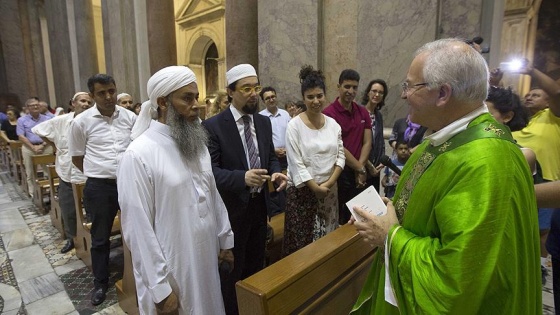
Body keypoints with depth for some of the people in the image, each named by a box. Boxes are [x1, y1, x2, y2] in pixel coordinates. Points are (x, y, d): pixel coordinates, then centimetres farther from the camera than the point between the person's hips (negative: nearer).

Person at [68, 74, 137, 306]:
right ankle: (100, 282, 33)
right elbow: (77, 157, 6)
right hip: (99, 187, -1)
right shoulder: (82, 122, -3)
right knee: (100, 237, 14)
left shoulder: (130, 117, 0)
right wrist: (97, 173, 4)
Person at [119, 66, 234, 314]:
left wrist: (225, 240, 11)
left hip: (207, 259, 6)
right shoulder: (139, 155, -19)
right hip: (171, 270, -6)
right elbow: (139, 229, -17)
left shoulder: (197, 144, 4)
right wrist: (159, 287, -14)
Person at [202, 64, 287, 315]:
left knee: (256, 267, 22)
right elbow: (210, 170, -20)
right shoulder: (213, 126, -14)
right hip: (231, 209, -5)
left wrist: (276, 172, -11)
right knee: (231, 272, 12)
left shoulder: (264, 122, 5)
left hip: (259, 205, 6)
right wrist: (242, 178, -35)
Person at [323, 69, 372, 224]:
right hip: (339, 172, -5)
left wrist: (360, 168, -9)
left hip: (359, 175, 6)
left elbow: (367, 143, 4)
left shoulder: (363, 112, 8)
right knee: (338, 218, 8)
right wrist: (360, 169, -7)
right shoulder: (329, 113, -13)